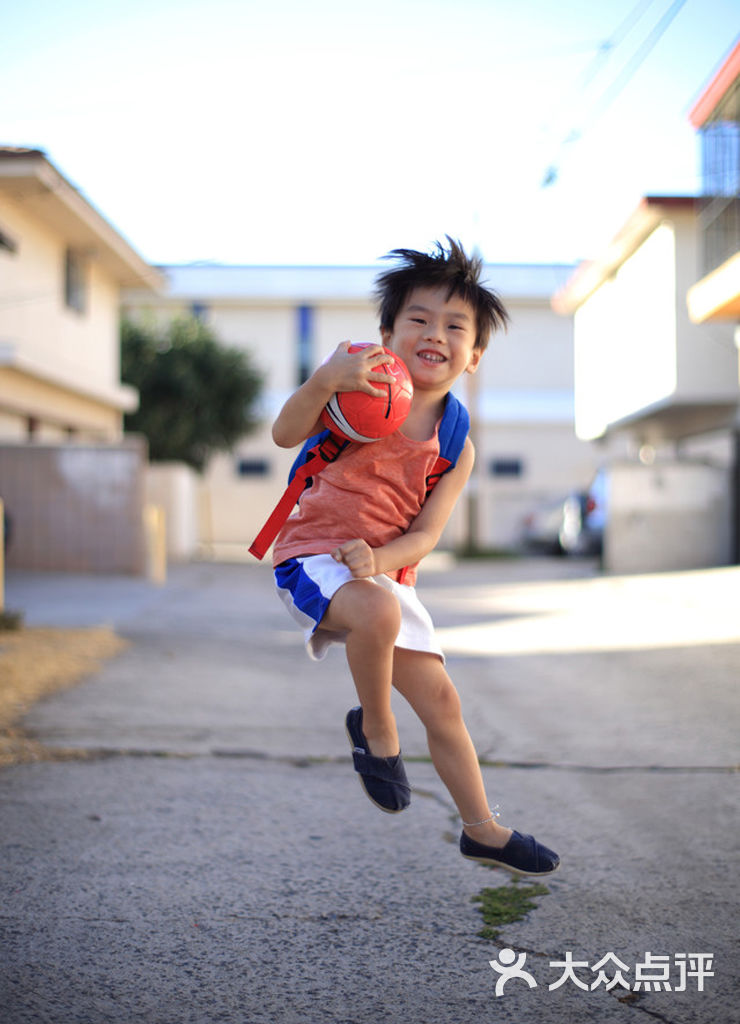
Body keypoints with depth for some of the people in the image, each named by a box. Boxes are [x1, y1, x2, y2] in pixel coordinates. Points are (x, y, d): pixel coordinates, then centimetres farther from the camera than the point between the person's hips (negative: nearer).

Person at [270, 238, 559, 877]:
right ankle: (375, 730, -10)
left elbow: (425, 535, -3)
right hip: (313, 554, -5)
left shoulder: (455, 448, 3)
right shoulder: (364, 394, -7)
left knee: (440, 699, 7)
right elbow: (286, 435, -22)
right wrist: (325, 381, -41)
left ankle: (483, 830, 25)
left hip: (386, 575, 5)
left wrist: (376, 558, -25)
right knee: (379, 611, -38)